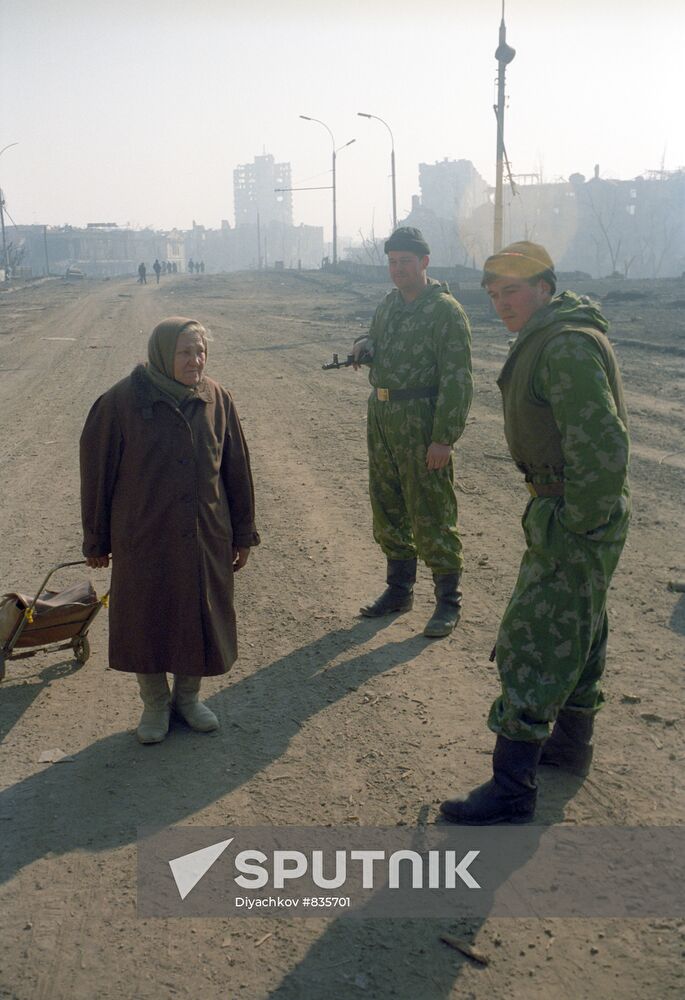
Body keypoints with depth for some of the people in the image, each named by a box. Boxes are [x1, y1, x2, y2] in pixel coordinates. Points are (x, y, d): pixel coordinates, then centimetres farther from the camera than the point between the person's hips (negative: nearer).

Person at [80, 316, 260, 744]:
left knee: (201, 620, 14)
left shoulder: (217, 400, -5)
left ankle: (188, 696, 38)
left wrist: (243, 533, 7)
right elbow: (98, 473, -6)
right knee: (147, 622, 11)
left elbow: (237, 469, 3)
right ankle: (155, 703, 34)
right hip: (144, 540, -2)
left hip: (207, 538, 3)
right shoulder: (121, 402, -14)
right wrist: (97, 541, 0)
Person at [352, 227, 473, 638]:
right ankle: (399, 589, 31)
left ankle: (449, 600, 12)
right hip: (381, 417, 8)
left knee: (431, 516, -2)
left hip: (422, 423, -8)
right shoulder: (390, 303, 12)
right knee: (388, 509, 16)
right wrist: (363, 347, 2)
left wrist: (444, 438, -22)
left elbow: (457, 381, -16)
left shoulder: (446, 311, -12)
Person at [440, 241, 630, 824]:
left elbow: (603, 449, -28)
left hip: (577, 519, -11)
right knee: (579, 629, 22)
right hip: (571, 508, 11)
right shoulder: (547, 338, 12)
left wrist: (572, 528, -22)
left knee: (532, 645, -7)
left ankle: (512, 790, 1)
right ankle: (572, 745, 40)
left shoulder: (568, 346, -21)